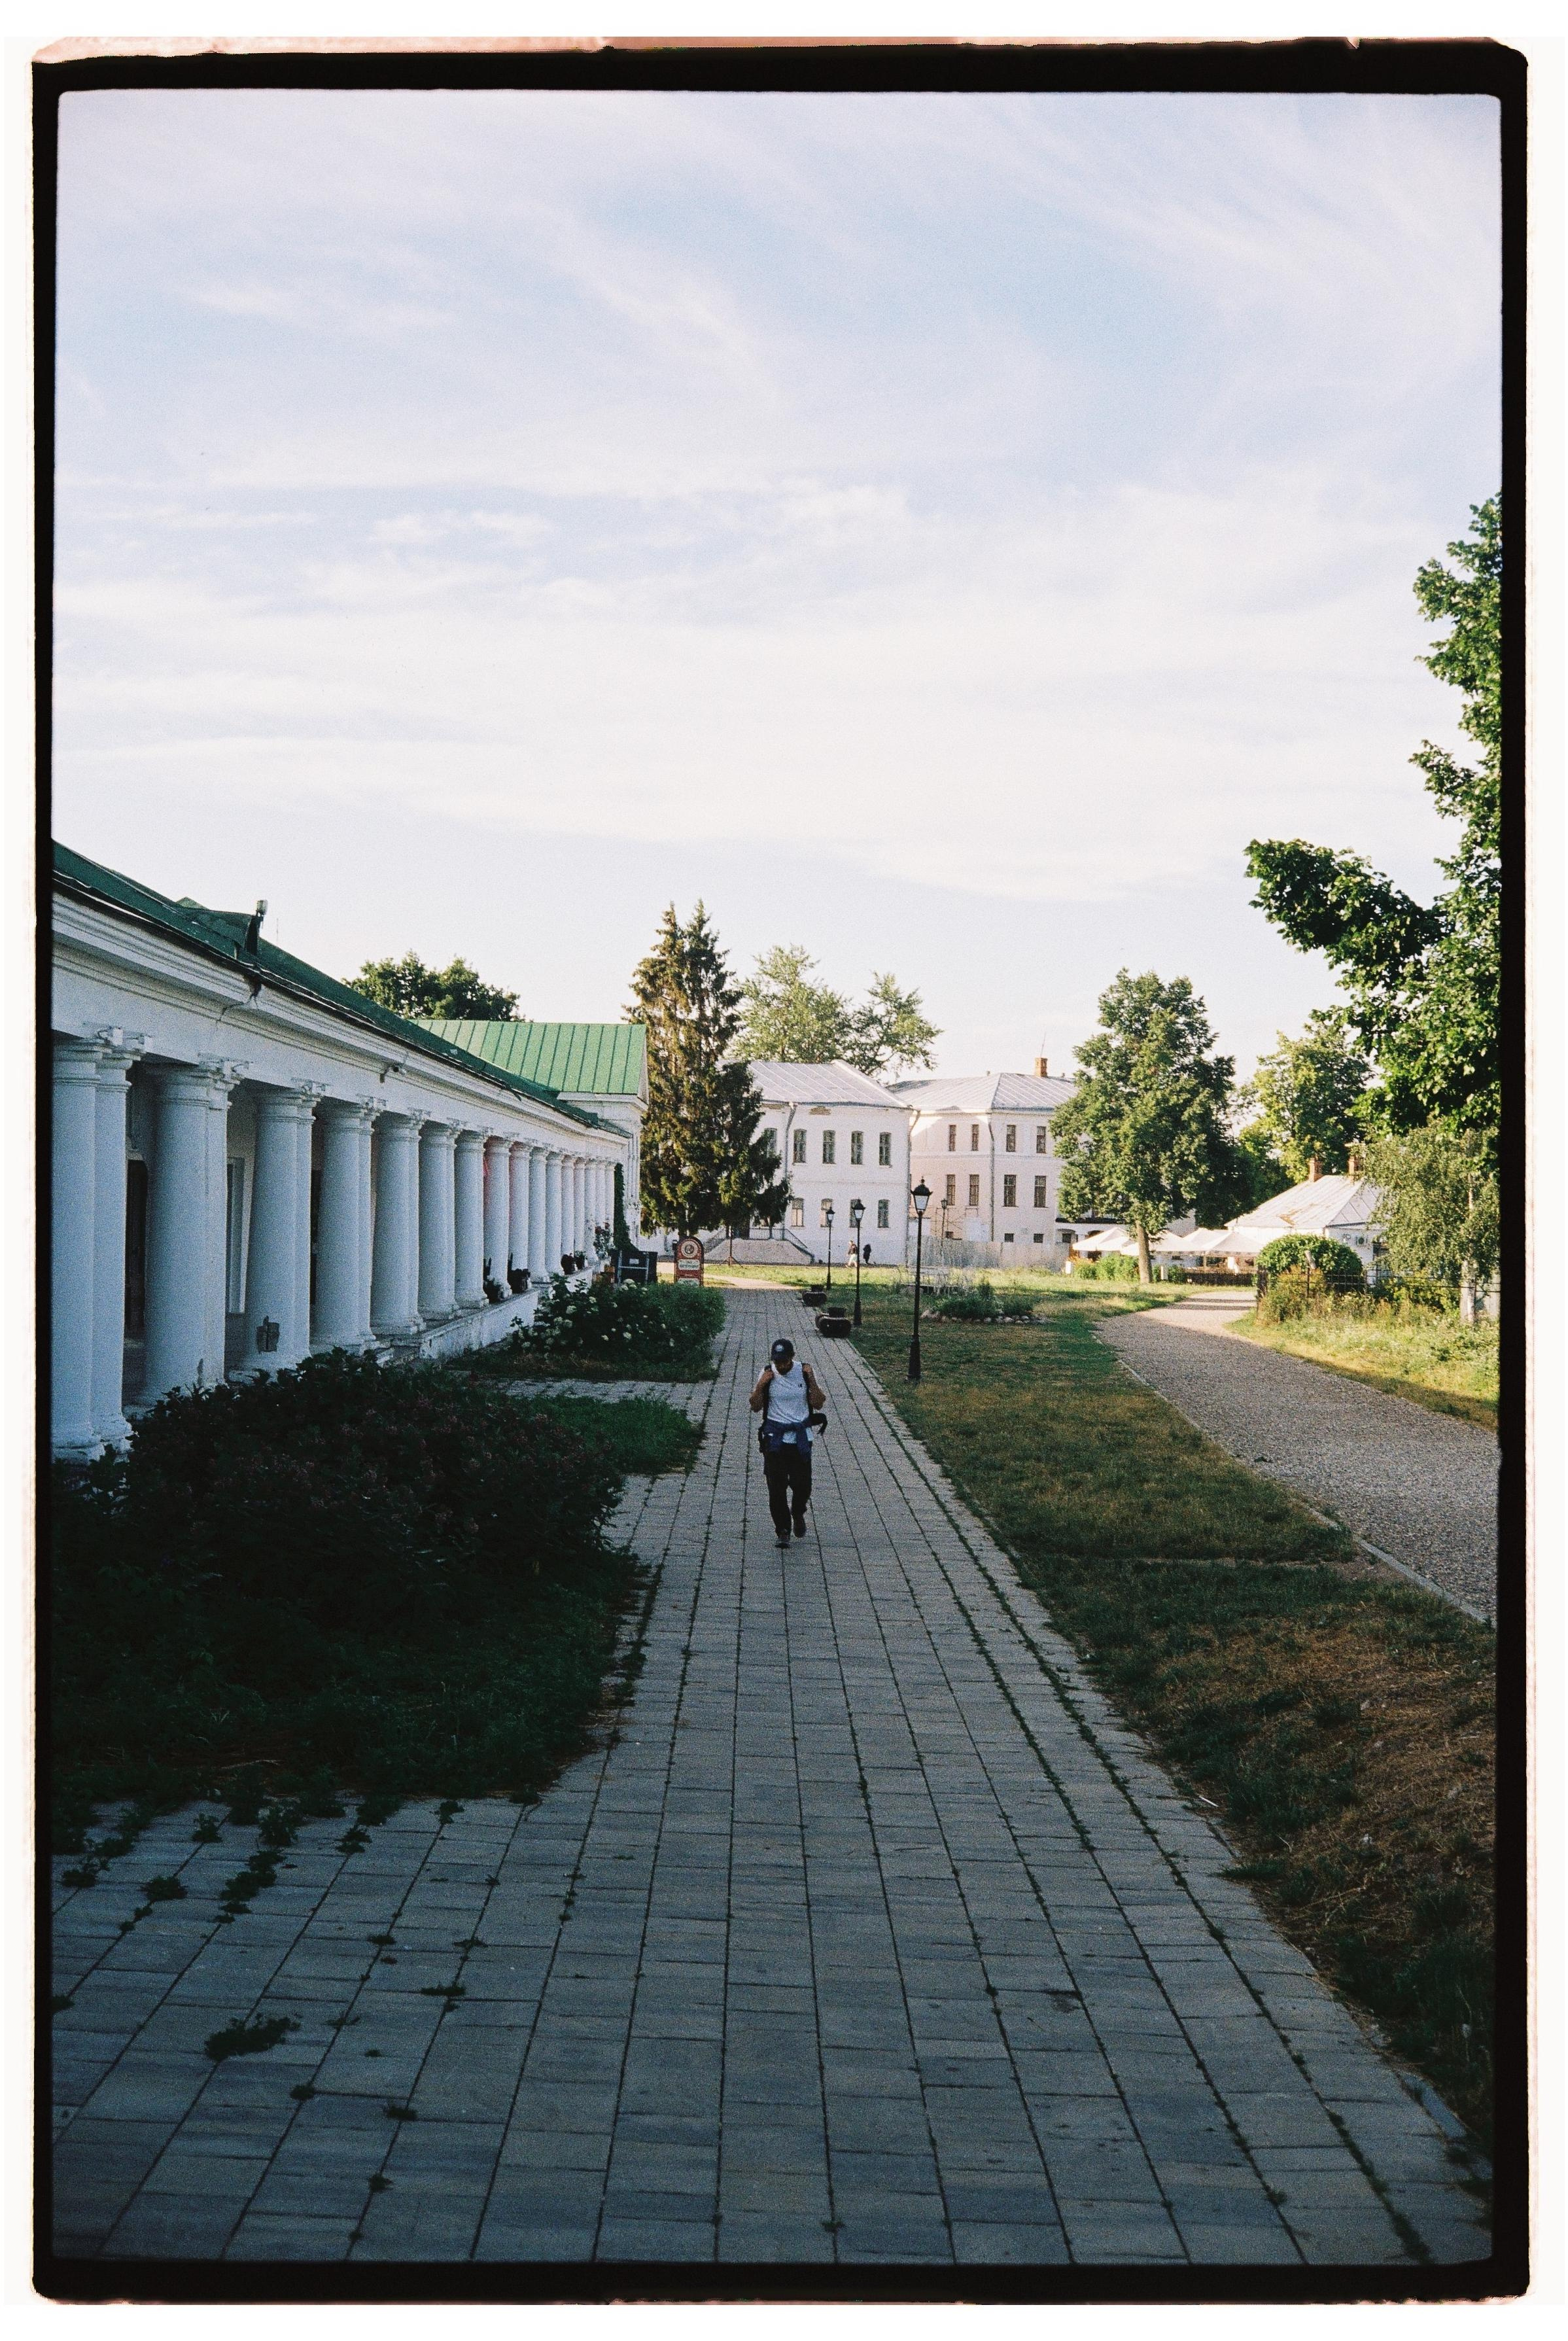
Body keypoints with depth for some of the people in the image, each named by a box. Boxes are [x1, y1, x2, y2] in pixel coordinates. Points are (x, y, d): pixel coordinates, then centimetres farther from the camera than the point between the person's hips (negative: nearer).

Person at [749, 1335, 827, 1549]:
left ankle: (798, 1513, 31)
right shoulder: (767, 1374, -2)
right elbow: (755, 1407, 0)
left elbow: (819, 1405, -2)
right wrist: (761, 1385, -15)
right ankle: (783, 1531, 8)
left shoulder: (804, 1372, -2)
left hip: (801, 1438, 0)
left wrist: (811, 1380, -14)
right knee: (776, 1487, -4)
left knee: (802, 1484, -1)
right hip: (775, 1438, 0)